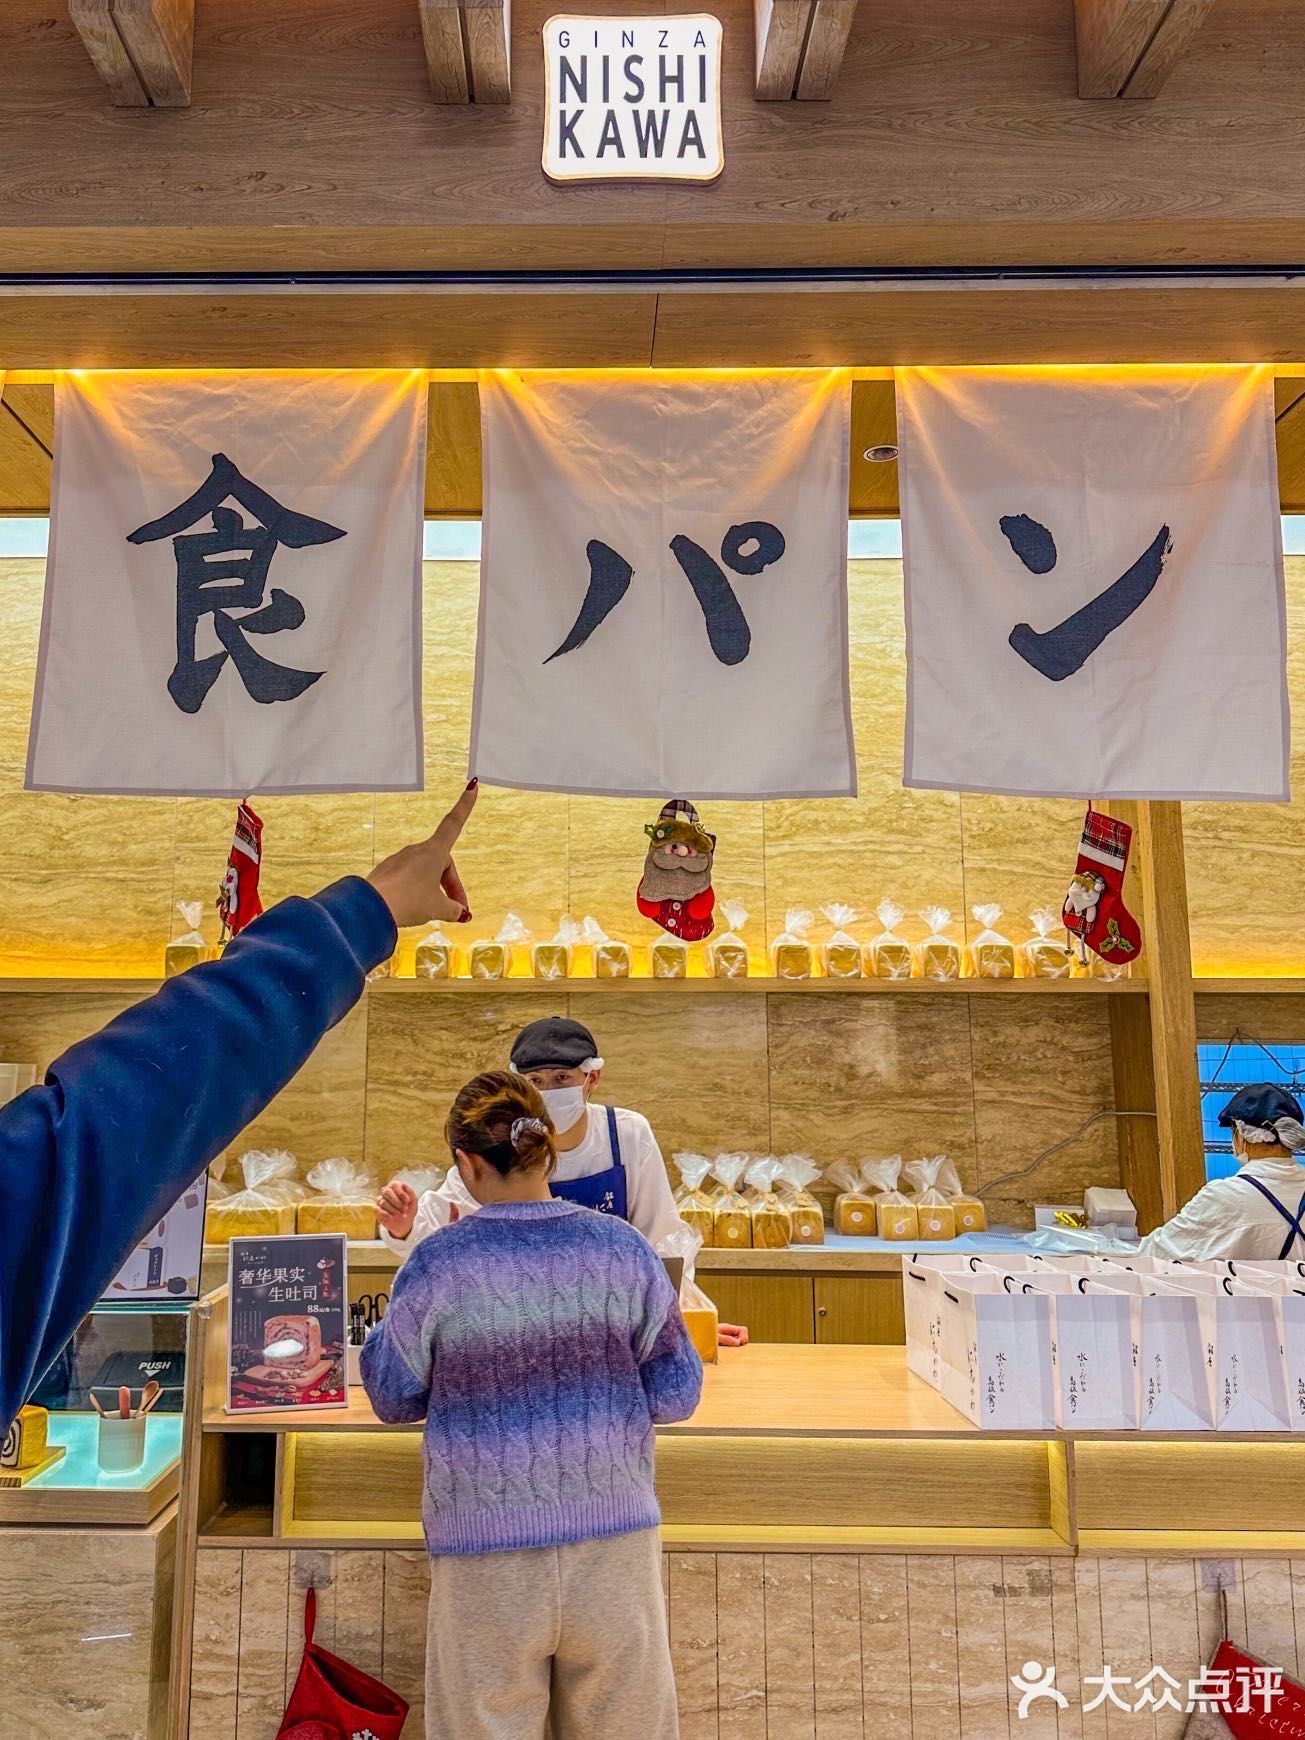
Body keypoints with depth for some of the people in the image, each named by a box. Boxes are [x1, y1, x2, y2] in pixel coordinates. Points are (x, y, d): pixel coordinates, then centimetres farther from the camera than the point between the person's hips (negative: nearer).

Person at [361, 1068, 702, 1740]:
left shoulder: (437, 1264, -13)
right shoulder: (622, 1248, -8)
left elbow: (394, 1399, 2)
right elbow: (676, 1394, -1)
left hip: (488, 1550, -2)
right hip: (616, 1535, 2)